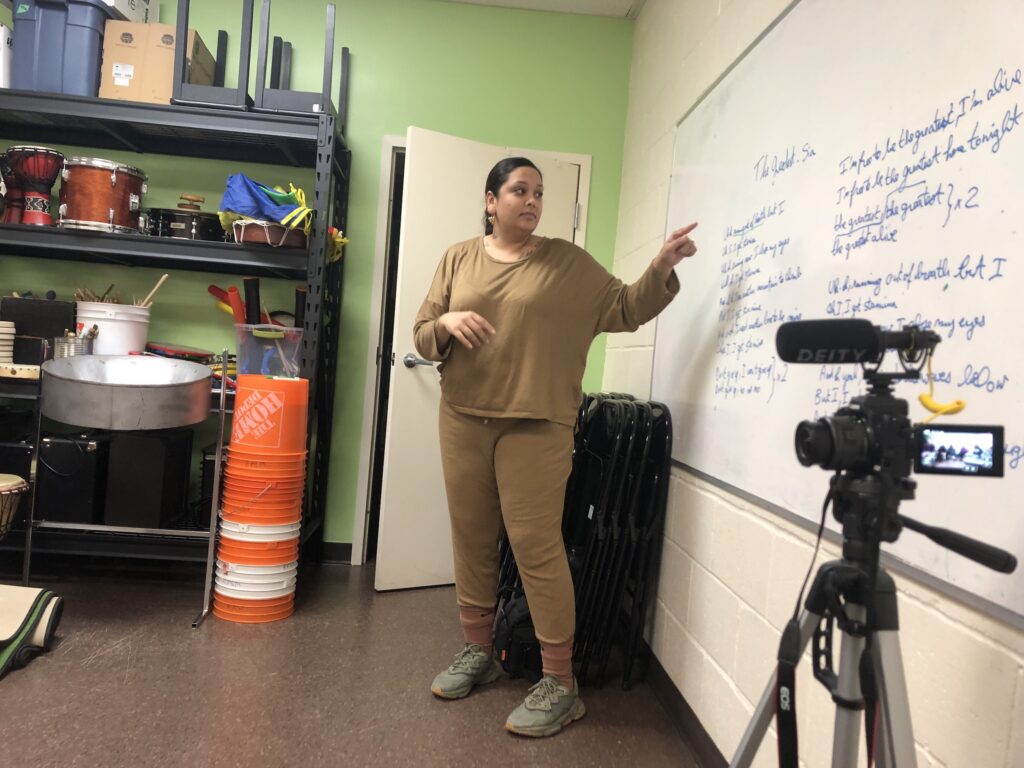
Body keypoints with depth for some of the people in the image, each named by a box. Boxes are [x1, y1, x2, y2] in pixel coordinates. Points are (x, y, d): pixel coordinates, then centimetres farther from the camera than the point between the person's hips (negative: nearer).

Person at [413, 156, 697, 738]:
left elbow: (625, 310, 2)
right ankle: (478, 651, 30)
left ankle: (561, 682, 7)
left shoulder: (569, 262, 5)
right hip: (463, 420, 4)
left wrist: (663, 267, -14)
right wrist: (447, 324, -13)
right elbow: (423, 337, 9)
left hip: (536, 425, -3)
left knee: (537, 545, -5)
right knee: (472, 539, 11)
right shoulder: (459, 259, 11)